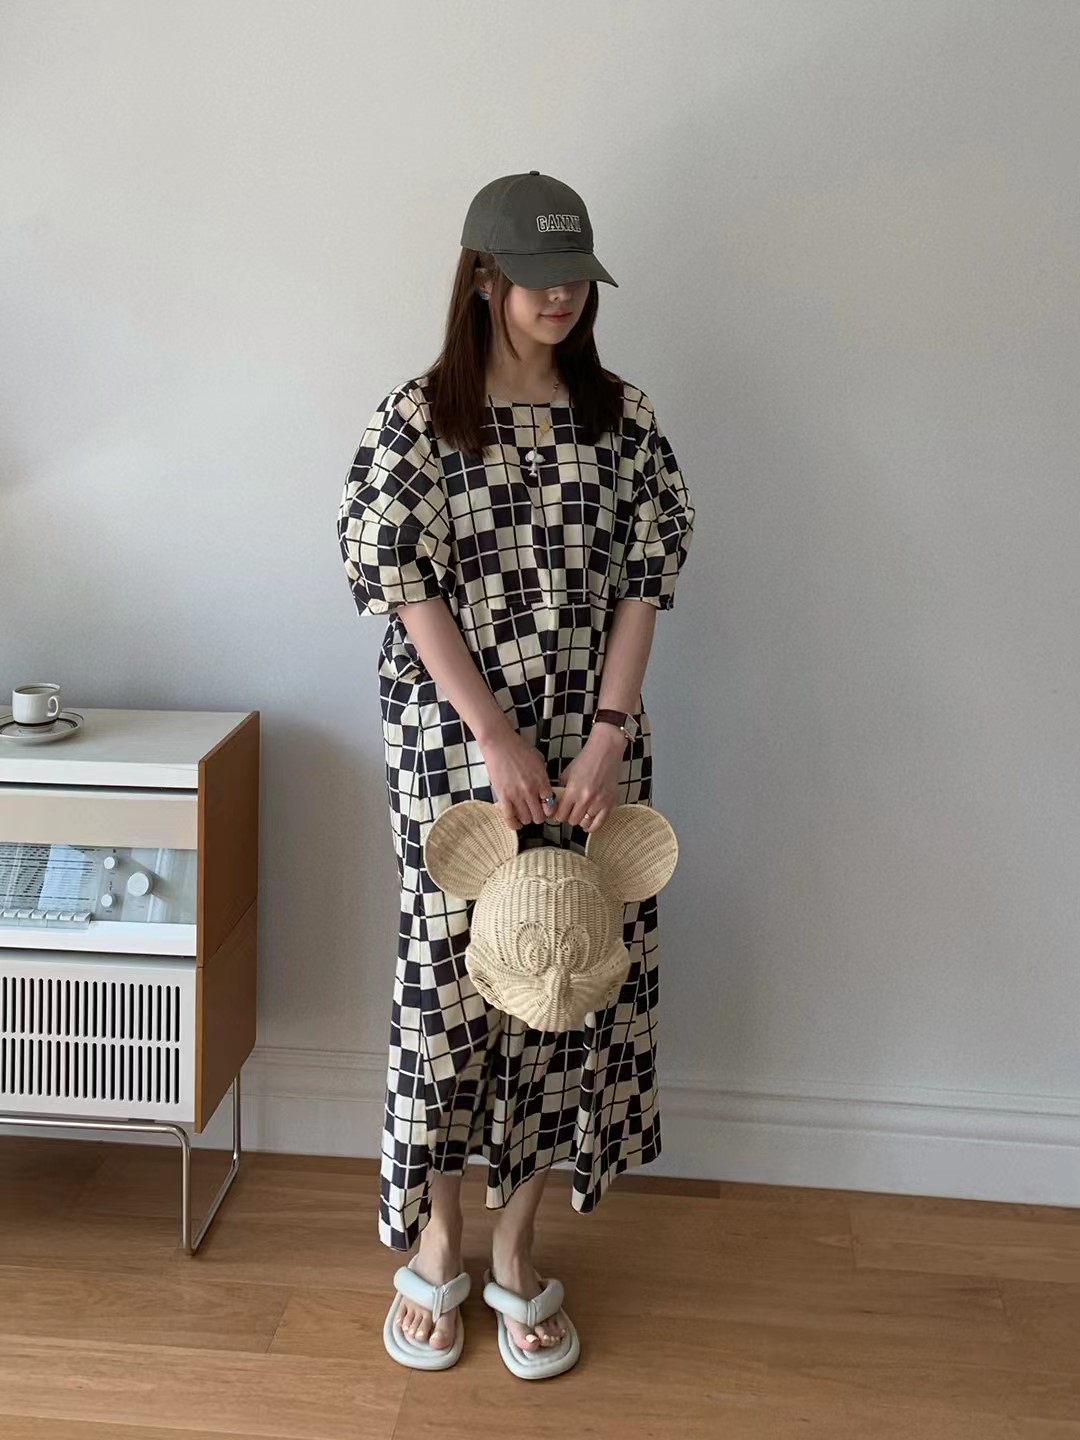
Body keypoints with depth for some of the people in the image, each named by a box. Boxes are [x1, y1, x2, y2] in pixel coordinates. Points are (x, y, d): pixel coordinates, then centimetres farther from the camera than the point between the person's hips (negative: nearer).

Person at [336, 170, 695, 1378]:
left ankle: (518, 1247, 24)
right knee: (449, 974, 4)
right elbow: (403, 584, -9)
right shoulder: (414, 417, -3)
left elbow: (645, 579, 0)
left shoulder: (622, 418, 4)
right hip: (452, 747, -2)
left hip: (590, 747, 3)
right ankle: (438, 1241, 25)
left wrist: (607, 734, -11)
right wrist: (497, 739, -15)